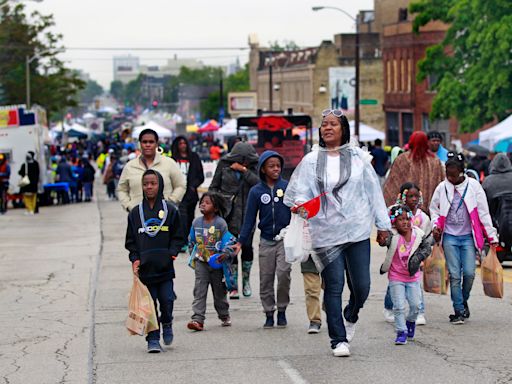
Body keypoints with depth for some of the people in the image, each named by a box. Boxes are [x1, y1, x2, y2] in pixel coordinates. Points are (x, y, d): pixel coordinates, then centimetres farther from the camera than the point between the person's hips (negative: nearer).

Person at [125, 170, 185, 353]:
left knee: (167, 300, -3)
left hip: (165, 267, -1)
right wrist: (135, 258, -2)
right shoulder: (135, 212, 7)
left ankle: (167, 324, 27)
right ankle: (153, 339, 6)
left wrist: (172, 252, -8)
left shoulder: (170, 210, 3)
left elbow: (178, 236, 7)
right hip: (145, 267, 1)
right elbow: (130, 240, 11)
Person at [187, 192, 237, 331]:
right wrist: (193, 256, 15)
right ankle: (198, 319, -16)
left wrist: (226, 253, -23)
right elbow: (191, 241, 16)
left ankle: (224, 316, 31)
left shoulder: (220, 223, -8)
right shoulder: (196, 222, 4)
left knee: (219, 291, 12)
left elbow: (229, 240, -8)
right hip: (201, 262, 2)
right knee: (199, 291, -9)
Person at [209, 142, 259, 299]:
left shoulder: (253, 166, 1)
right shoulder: (224, 164, 1)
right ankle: (233, 287, 1)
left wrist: (244, 170, -19)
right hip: (228, 213, 0)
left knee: (247, 246, 0)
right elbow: (214, 187, 9)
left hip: (247, 213, 0)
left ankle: (246, 280, 23)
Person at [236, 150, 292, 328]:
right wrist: (241, 241, 0)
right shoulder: (256, 191, 2)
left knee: (283, 273, -16)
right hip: (266, 241, 2)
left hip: (285, 238, -2)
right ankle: (269, 313, 18)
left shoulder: (287, 186, 0)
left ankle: (282, 310, 1)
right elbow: (249, 219, 5)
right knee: (266, 279, 5)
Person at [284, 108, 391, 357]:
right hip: (326, 234, -1)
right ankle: (338, 340, 8)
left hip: (358, 232, 1)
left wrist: (382, 224, 11)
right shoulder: (311, 161, 3)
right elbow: (300, 191, 3)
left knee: (361, 287, 0)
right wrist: (300, 204, -21)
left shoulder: (358, 157, 6)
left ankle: (351, 317, 33)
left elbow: (373, 191, 10)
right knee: (334, 287, -2)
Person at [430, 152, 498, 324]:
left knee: (469, 273, -7)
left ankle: (464, 301, 20)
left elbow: (483, 212, 0)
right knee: (454, 275, -2)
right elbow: (434, 209, 16)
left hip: (468, 236, -1)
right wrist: (435, 225, -2)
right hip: (450, 237, 1)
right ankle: (459, 311, 5)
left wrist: (491, 236, -2)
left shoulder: (473, 186, -4)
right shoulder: (442, 187, 1)